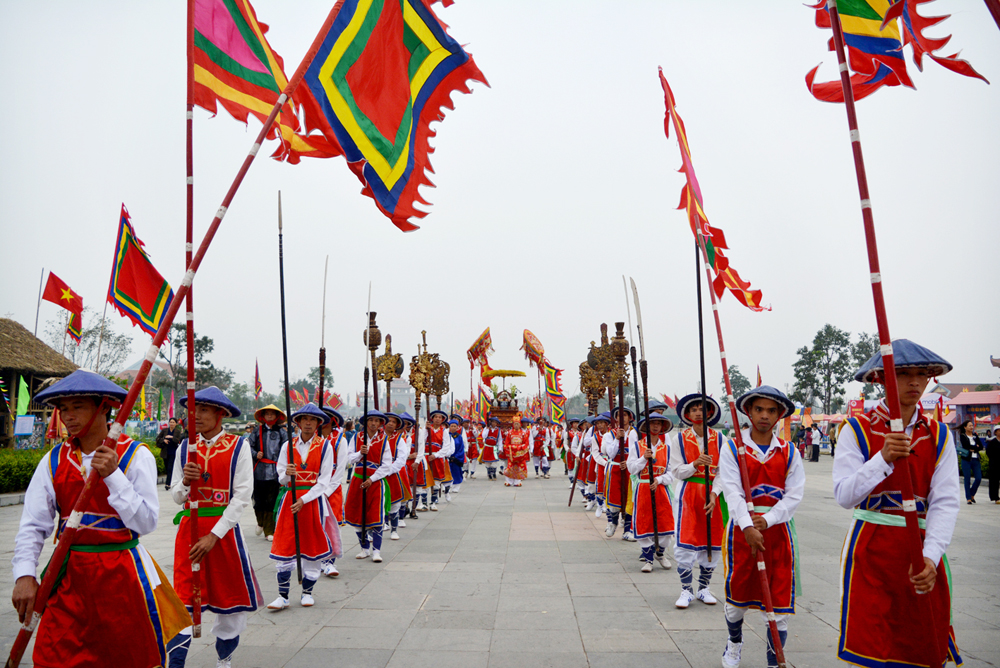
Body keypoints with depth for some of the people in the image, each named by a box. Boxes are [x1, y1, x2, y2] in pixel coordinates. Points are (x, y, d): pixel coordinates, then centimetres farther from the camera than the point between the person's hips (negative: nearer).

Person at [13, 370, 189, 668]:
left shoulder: (136, 456, -9)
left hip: (121, 574, -2)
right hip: (68, 575, 3)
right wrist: (24, 575, -13)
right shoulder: (54, 460, 3)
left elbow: (146, 523, -15)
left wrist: (113, 475, -21)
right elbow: (33, 525, 0)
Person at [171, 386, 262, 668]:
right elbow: (176, 496, 9)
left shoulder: (238, 446, -6)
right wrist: (185, 481, -14)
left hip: (224, 530, -2)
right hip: (189, 529, 2)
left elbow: (242, 497, -9)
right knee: (184, 597, -2)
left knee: (231, 595, 10)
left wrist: (213, 535, -14)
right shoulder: (186, 447, 5)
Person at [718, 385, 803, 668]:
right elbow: (732, 491, -13)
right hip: (742, 529, -1)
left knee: (780, 600, 2)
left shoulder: (789, 452, 3)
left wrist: (767, 520, -16)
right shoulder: (732, 448, -2)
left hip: (778, 529, 1)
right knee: (737, 592, 12)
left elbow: (794, 495, -3)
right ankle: (734, 641, 40)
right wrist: (748, 527, -25)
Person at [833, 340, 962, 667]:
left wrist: (930, 555, -19)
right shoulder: (858, 429, -5)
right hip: (870, 549, -3)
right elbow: (844, 496, -13)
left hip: (922, 549, 3)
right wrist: (883, 458, -26)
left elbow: (945, 501, -5)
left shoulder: (939, 435, 4)